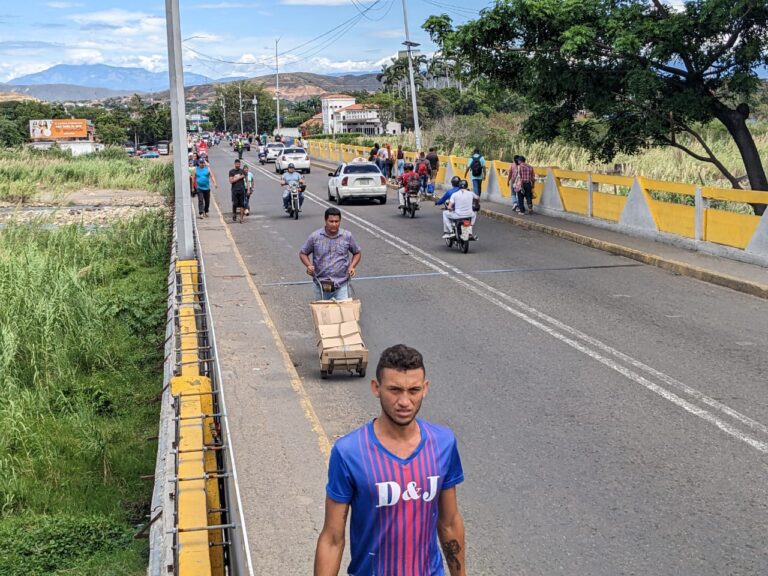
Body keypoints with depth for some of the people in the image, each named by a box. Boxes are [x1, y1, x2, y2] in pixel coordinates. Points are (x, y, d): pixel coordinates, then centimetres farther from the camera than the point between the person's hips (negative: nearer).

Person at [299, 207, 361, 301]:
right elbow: (303, 253, 7)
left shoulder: (347, 236, -1)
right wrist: (308, 265, -11)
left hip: (341, 285, -1)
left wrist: (352, 266, -5)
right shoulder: (315, 236, -4)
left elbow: (357, 253, 12)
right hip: (321, 284, 1)